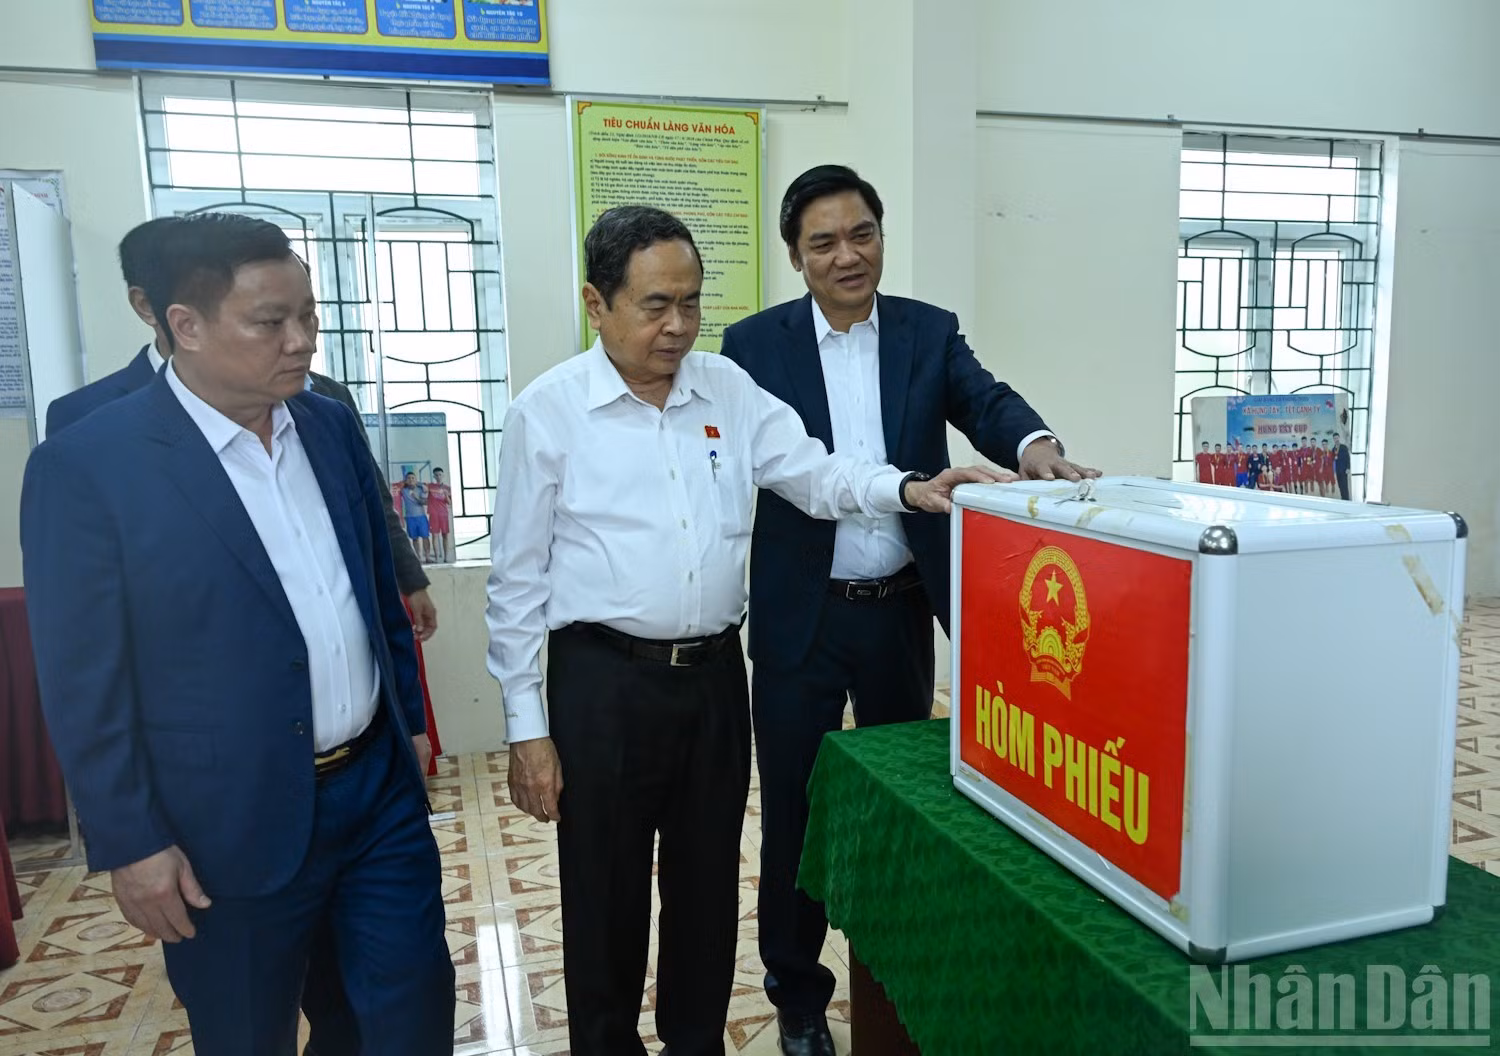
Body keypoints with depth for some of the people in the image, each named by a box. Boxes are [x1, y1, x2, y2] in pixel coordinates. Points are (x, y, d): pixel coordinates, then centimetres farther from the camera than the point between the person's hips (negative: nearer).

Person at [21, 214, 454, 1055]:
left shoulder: (333, 427, 2)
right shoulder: (86, 466, -14)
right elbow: (84, 682, -11)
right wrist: (131, 842, -9)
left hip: (382, 787, 5)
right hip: (233, 825, -4)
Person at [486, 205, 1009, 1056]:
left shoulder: (729, 389, 4)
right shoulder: (549, 411, -7)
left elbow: (813, 472, 2)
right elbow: (519, 580, -5)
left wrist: (907, 489, -19)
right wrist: (527, 729, -5)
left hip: (715, 673, 4)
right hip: (604, 681, -3)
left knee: (708, 886, 18)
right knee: (606, 896, 12)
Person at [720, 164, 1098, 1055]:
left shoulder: (930, 332, 3)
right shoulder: (755, 344, -2)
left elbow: (985, 400, -13)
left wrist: (1033, 443, -35)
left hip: (902, 612, 2)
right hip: (799, 616, -2)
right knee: (796, 808, 10)